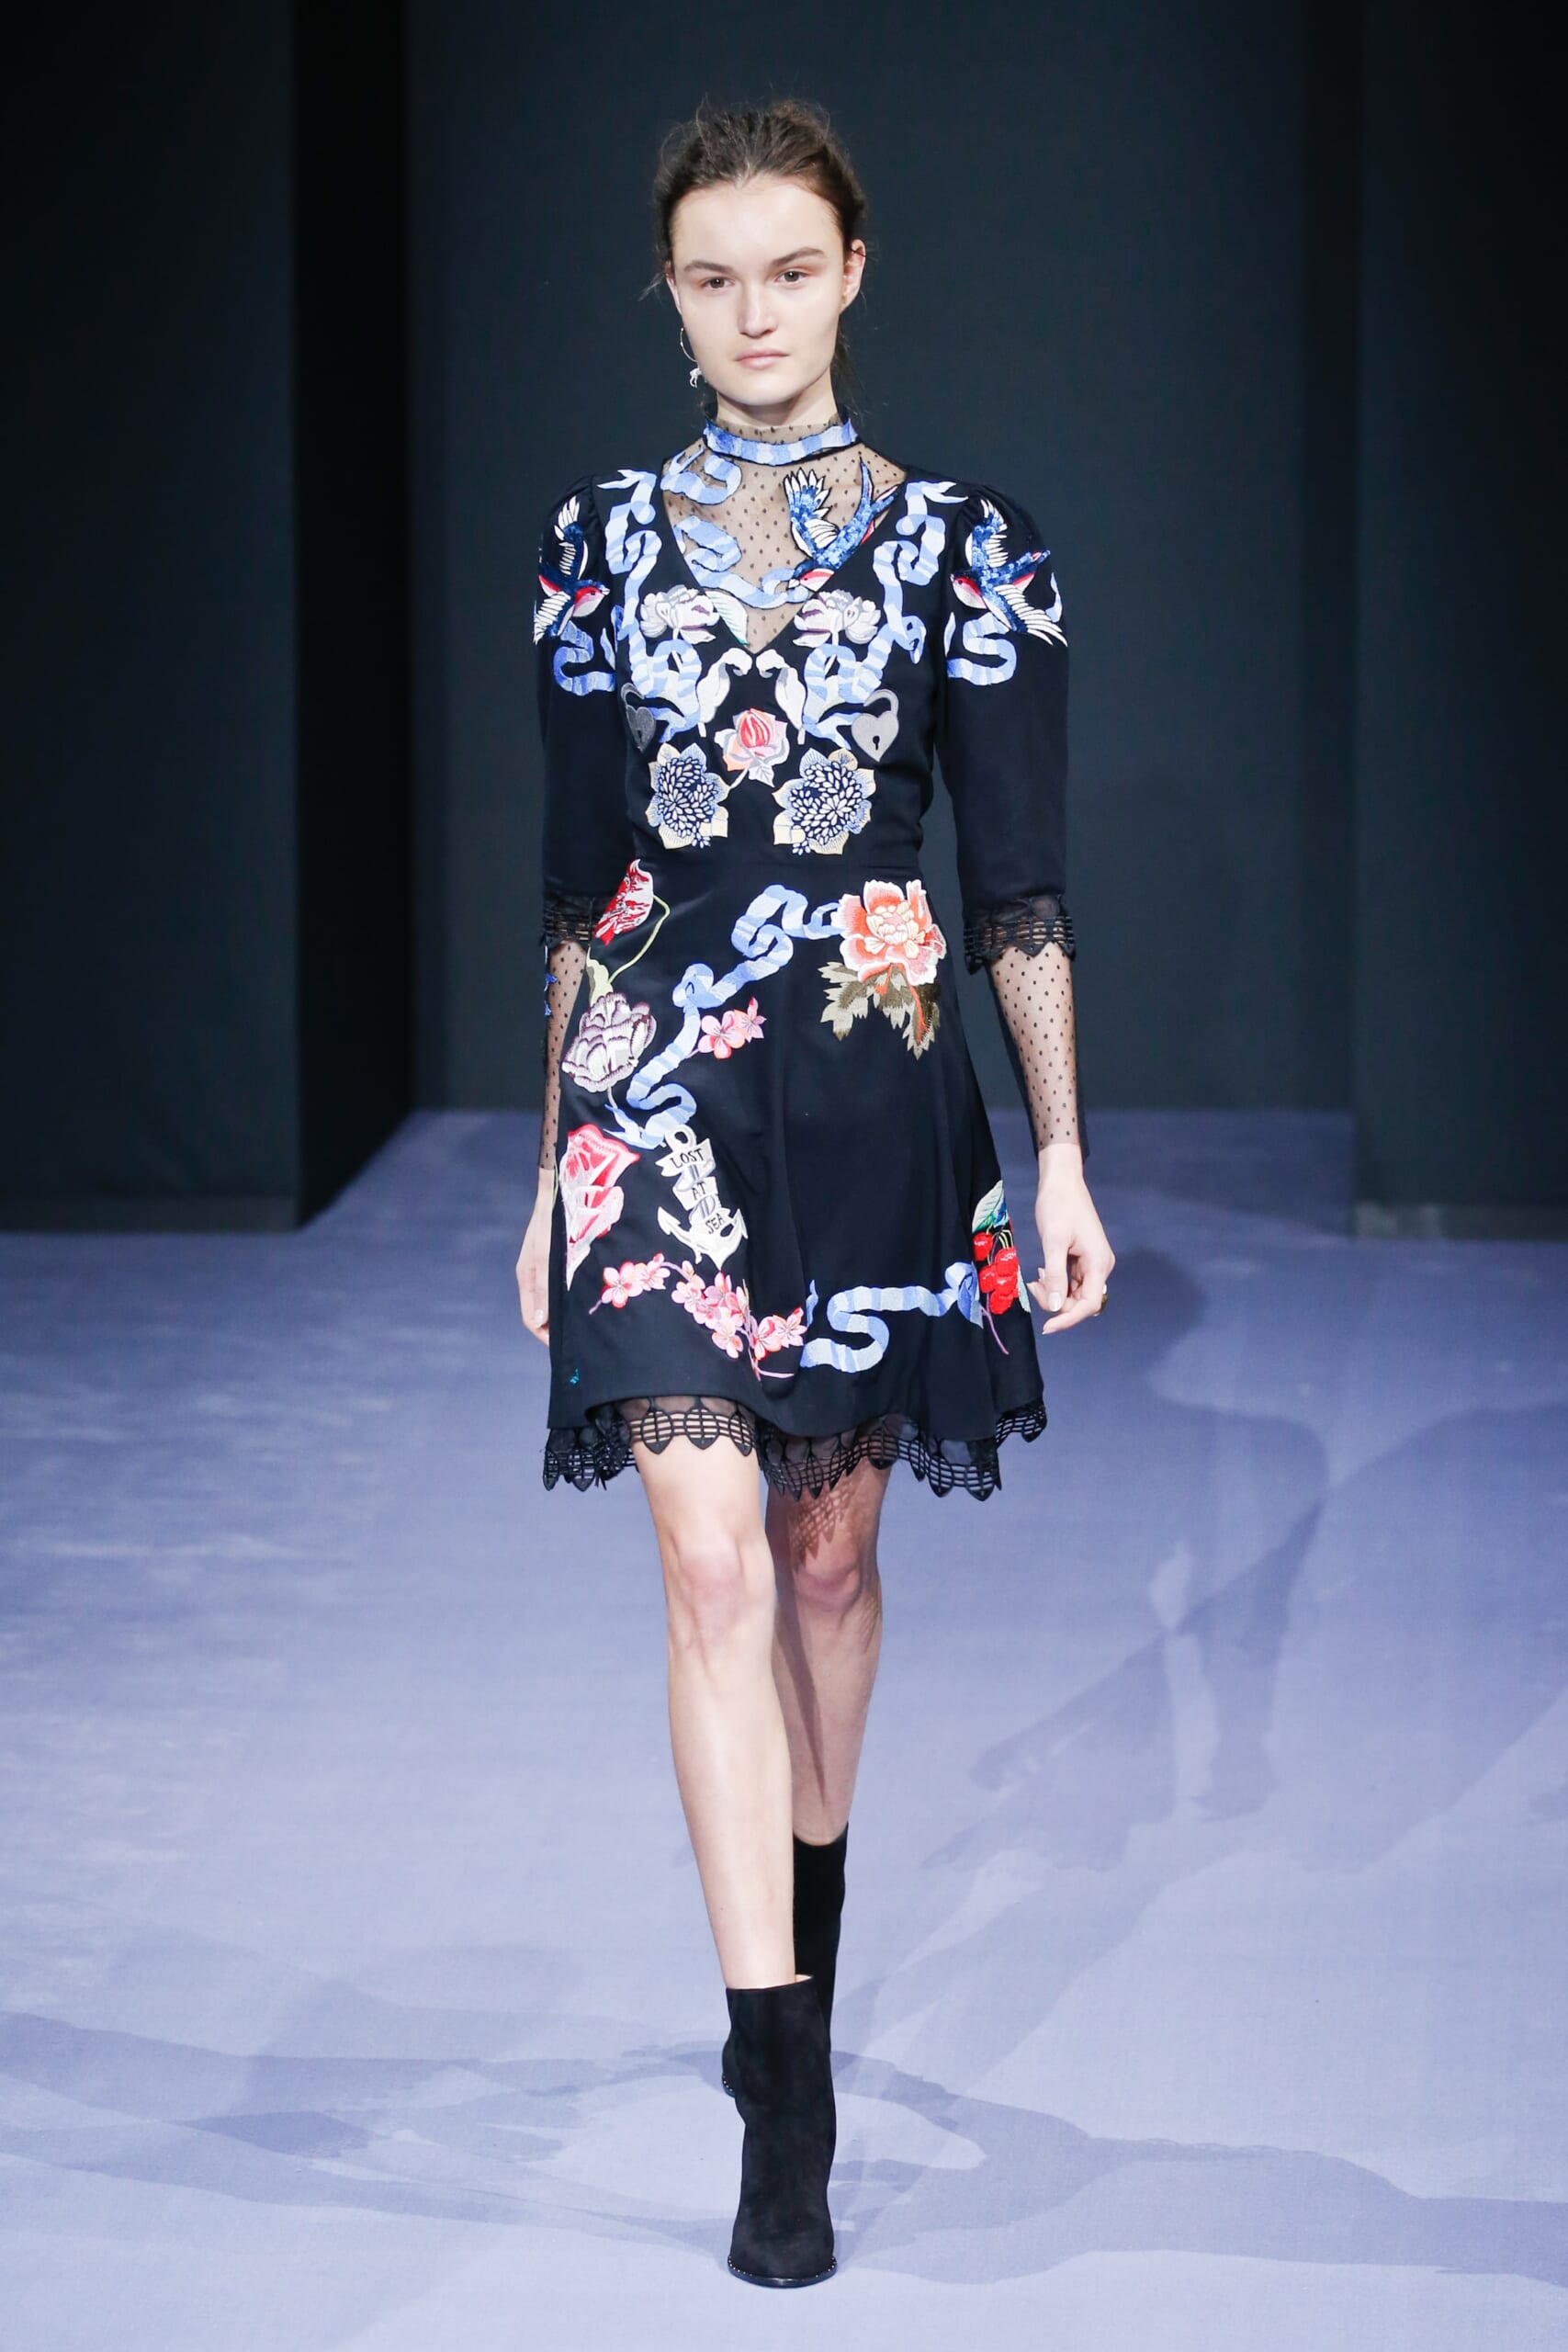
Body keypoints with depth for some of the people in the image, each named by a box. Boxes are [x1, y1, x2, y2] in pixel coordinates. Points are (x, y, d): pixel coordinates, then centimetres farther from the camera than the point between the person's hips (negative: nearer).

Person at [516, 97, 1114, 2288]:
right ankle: (783, 2105, -12)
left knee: (831, 1542, 11)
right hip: (660, 1080, 0)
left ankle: (804, 1948, 34)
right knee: (713, 1553, -11)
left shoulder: (960, 541, 1)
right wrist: (554, 1164, 11)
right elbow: (579, 877, 11)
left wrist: (1064, 1154, -4)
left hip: (876, 1075, 0)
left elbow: (1022, 877, 1)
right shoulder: (605, 540, 6)